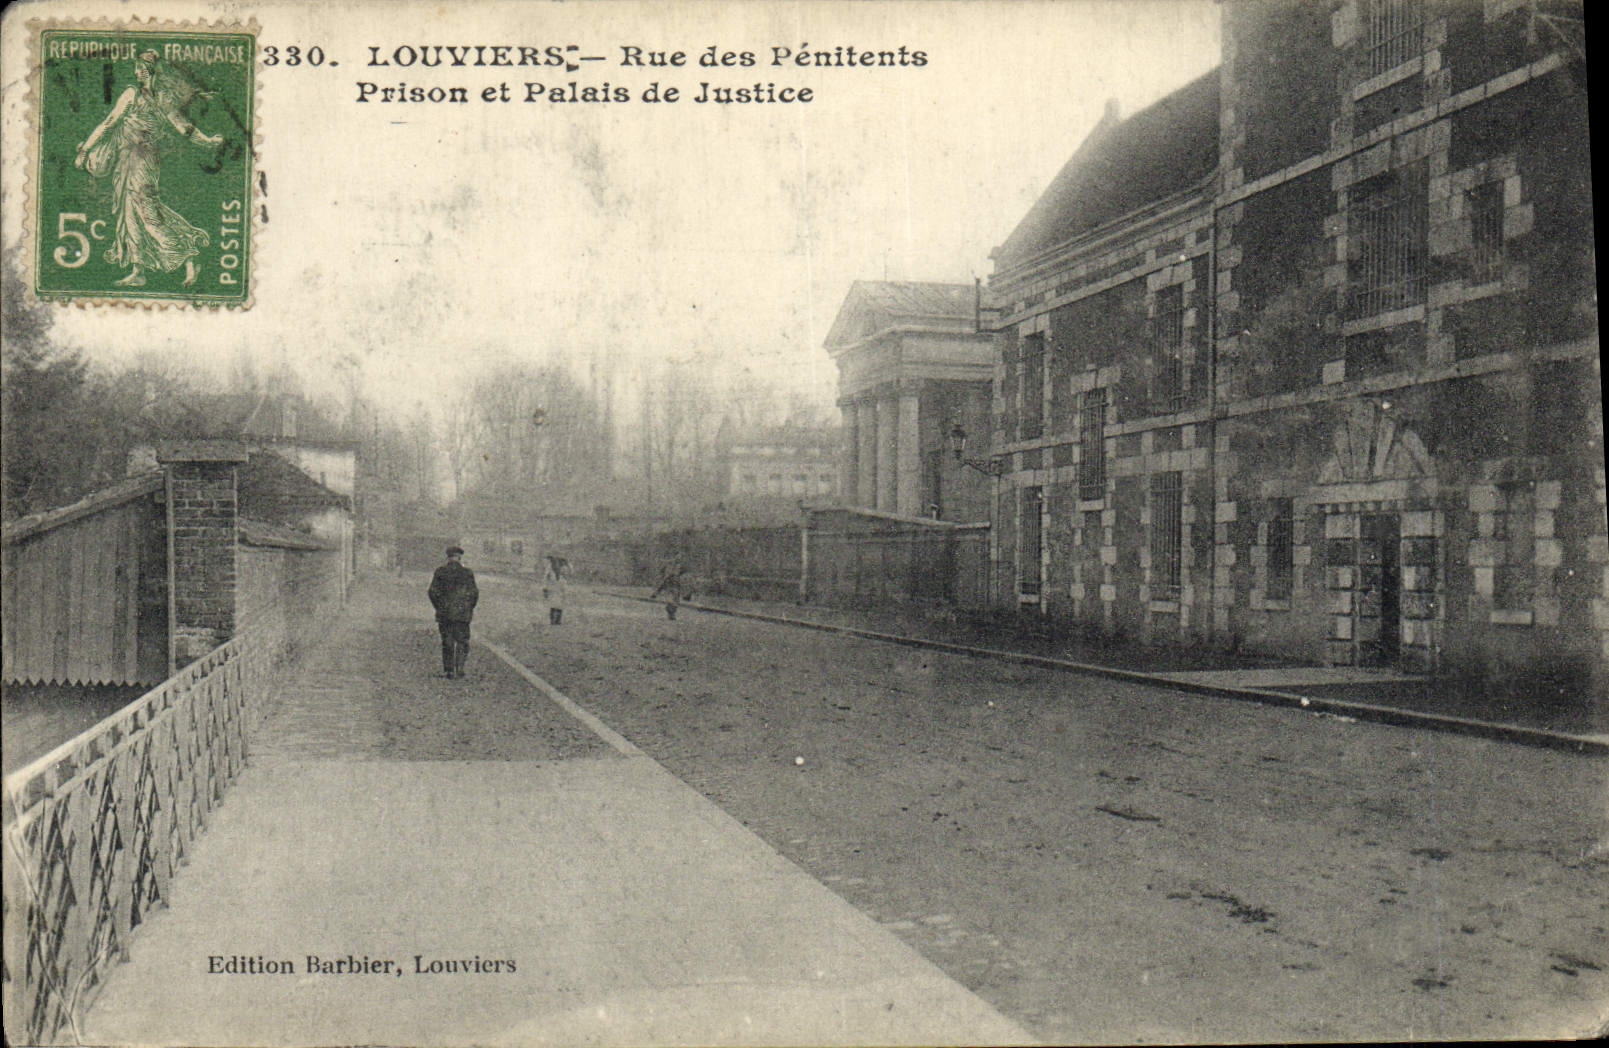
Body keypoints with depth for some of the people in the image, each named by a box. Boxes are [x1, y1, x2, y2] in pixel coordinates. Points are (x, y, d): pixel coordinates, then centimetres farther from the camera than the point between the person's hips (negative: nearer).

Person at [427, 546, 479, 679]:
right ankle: (459, 671, -3)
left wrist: (438, 607, 12)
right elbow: (474, 593, -3)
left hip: (444, 613, 2)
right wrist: (470, 608, 12)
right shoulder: (467, 573, -3)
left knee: (446, 643, 9)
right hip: (462, 613, -2)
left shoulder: (440, 572, 2)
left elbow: (433, 592, 1)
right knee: (462, 642, 5)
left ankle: (447, 671, 9)